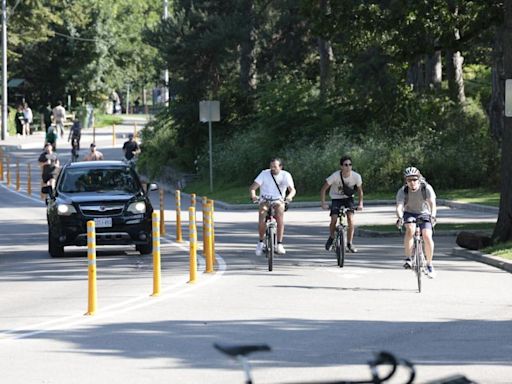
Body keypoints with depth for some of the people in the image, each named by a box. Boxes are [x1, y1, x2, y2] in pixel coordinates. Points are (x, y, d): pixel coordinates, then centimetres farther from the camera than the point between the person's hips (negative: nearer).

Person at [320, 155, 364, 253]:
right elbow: (323, 189, -19)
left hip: (348, 198, 1)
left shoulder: (356, 176, -20)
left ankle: (349, 243, -6)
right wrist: (323, 203, -30)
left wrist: (360, 203, -16)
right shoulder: (335, 176, -26)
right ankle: (331, 237, 12)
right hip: (336, 198, -1)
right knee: (334, 219, -19)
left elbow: (360, 191, -3)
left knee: (351, 218, -20)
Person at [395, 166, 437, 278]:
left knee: (427, 236, -20)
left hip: (424, 214, 0)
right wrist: (400, 218, -52)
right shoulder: (402, 191, -20)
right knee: (410, 229, -32)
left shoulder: (427, 188, -22)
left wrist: (433, 216, -52)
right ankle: (408, 259, -26)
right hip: (409, 213, 0)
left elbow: (432, 203, -33)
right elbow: (399, 207, -31)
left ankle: (429, 265, -2)